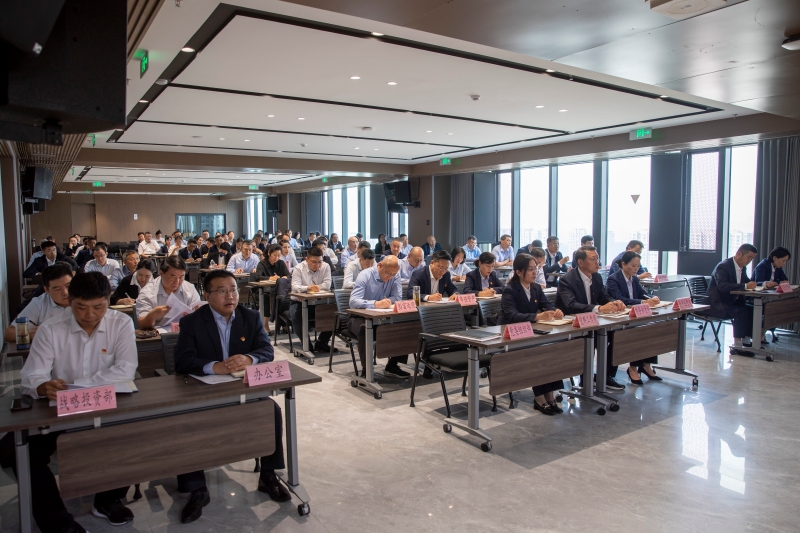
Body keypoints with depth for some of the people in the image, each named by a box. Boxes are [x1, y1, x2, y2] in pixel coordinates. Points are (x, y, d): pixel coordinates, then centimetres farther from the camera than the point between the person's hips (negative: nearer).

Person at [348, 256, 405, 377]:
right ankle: (366, 370, -22)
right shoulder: (365, 276, -18)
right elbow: (353, 301, -29)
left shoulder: (395, 275, -4)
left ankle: (392, 365, -2)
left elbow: (398, 298, -7)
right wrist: (375, 304, -44)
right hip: (360, 317, -4)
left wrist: (384, 302, -27)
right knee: (365, 330, -37)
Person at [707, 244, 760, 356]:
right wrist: (745, 286, -39)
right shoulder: (723, 266, -17)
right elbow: (722, 286, -32)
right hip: (717, 305, -9)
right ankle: (737, 346, -24)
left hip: (732, 302, 9)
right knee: (741, 312, -28)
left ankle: (746, 341, 1)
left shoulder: (742, 268, 11)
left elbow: (748, 283, 19)